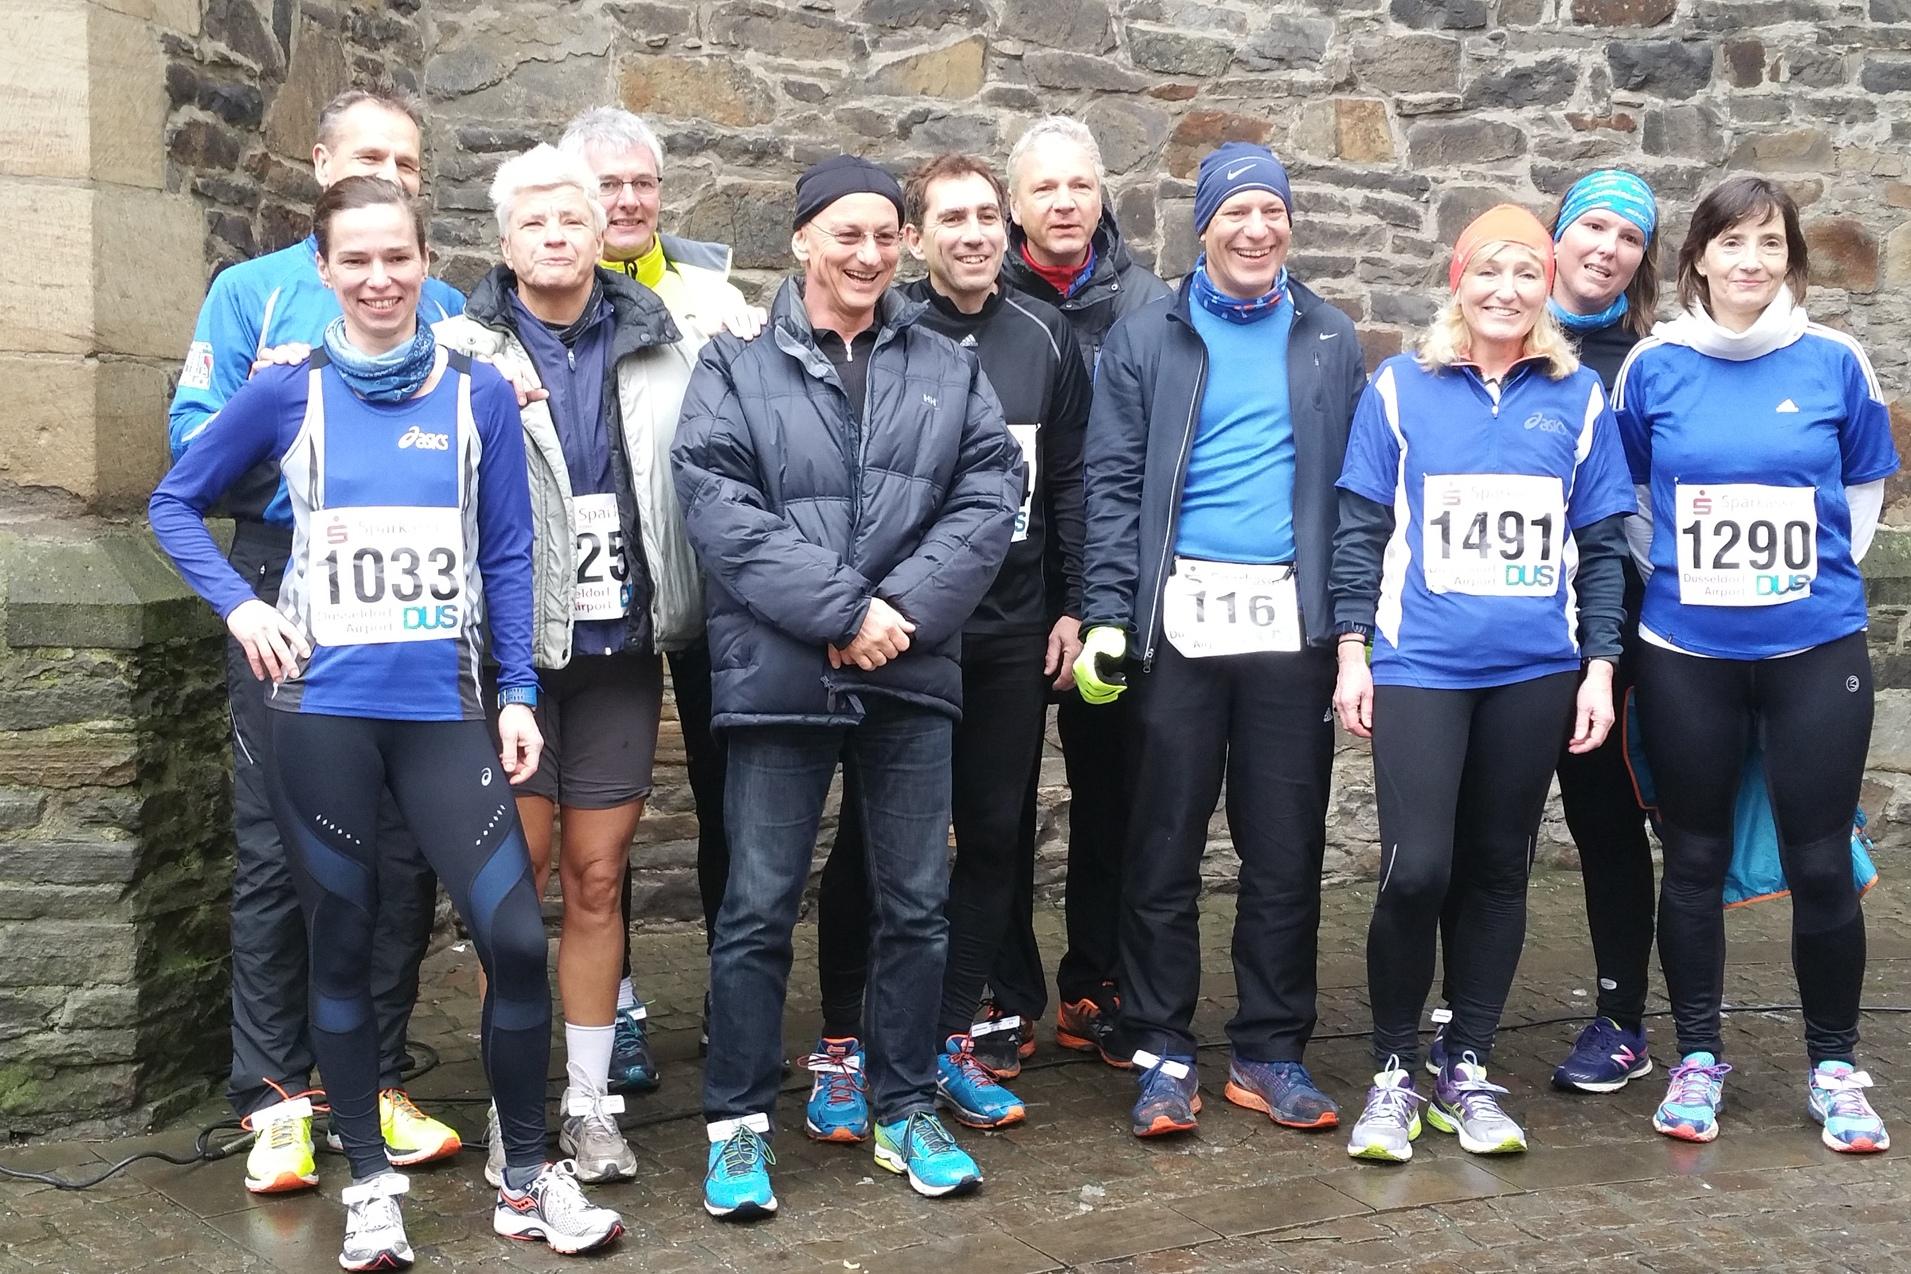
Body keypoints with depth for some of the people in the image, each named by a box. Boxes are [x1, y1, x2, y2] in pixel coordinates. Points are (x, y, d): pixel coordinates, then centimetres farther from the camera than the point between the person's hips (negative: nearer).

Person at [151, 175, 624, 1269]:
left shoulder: (479, 394, 3)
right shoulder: (289, 392, 2)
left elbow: (507, 556, 5)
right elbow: (177, 502, 12)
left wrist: (520, 695, 0)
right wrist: (238, 606, -2)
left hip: (445, 704, 0)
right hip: (322, 706, 0)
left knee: (517, 938, -7)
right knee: (342, 941, 8)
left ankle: (529, 1178, 12)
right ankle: (371, 1186, 24)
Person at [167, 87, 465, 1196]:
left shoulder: (445, 309, 12)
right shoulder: (255, 291, 5)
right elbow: (196, 438, -3)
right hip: (288, 594, -2)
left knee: (405, 851, 6)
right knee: (279, 851, 0)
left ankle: (374, 1080, 19)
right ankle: (276, 1099, 10)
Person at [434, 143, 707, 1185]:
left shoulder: (662, 345, 7)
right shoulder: (465, 351, -1)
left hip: (620, 649, 2)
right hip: (513, 649, -2)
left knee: (597, 877, 8)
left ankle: (590, 1102, 21)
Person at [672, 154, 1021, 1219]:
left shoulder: (950, 369, 11)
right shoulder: (736, 369, 3)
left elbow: (991, 495, 1)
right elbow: (719, 509, -9)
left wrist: (905, 605, -13)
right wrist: (840, 612, -16)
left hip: (915, 673, 3)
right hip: (778, 674, -3)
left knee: (917, 901, 9)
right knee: (760, 906, 2)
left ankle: (907, 1110, 24)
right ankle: (740, 1122, 14)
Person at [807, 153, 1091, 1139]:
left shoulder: (1043, 336, 8)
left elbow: (1071, 478, 11)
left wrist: (1071, 606, 7)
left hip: (1012, 631, 4)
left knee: (996, 835, 9)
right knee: (874, 838, 2)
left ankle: (948, 1038, 22)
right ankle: (842, 1047, 15)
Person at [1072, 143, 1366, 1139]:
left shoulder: (1330, 341, 12)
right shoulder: (1147, 339, 5)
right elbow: (1113, 487, 1)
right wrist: (1106, 615, -8)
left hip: (1292, 620, 2)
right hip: (1180, 618, -2)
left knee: (1286, 846, 6)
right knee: (1165, 842, 3)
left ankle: (1271, 1052, 19)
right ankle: (1162, 1052, 14)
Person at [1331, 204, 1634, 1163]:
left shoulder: (1578, 399, 7)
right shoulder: (1400, 389, 2)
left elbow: (1601, 545, 9)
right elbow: (1361, 530, 3)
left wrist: (1600, 666, 4)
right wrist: (1351, 652, -2)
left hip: (1535, 672, 2)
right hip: (1420, 666, -2)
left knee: (1498, 870, 9)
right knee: (1415, 870, -11)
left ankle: (1466, 1071, 23)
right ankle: (1392, 1071, 9)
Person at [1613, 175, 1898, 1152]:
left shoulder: (1834, 363, 0)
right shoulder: (1655, 366, 0)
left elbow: (1865, 485, 11)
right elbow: (1622, 493, 11)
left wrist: (1816, 571, 5)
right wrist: (1670, 571, 5)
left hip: (1816, 648, 0)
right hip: (1686, 654, 0)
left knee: (1820, 863, 2)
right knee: (1694, 860, 8)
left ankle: (1834, 1066, 19)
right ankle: (1698, 1059, 22)